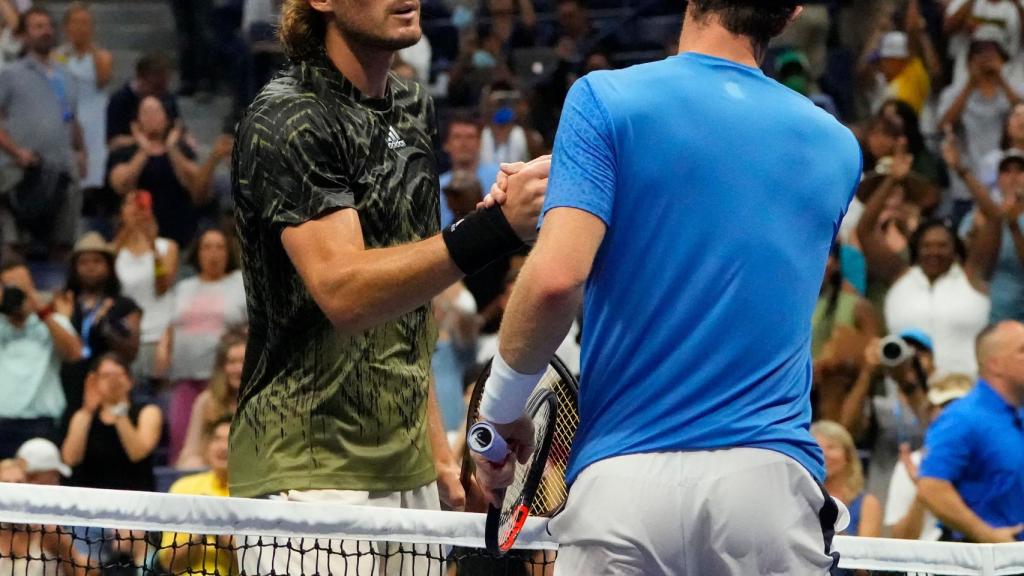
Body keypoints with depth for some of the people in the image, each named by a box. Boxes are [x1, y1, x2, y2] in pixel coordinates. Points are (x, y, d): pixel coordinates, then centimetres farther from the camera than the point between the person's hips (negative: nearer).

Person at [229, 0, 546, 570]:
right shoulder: (287, 121, -11)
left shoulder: (413, 109, 13)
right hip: (309, 474, -7)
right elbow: (343, 292, -24)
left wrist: (435, 447, 17)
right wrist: (496, 226, -34)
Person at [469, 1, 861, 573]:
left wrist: (499, 409, 3)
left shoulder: (607, 99, -1)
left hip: (621, 481, -3)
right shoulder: (836, 146, 13)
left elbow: (556, 278, -13)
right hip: (774, 481, 3)